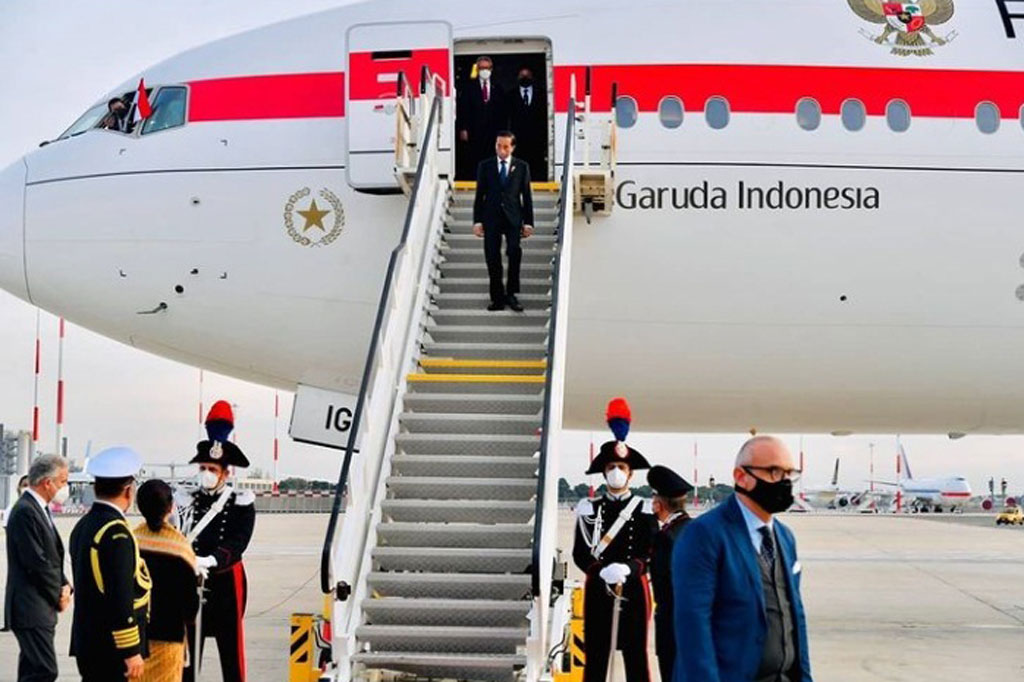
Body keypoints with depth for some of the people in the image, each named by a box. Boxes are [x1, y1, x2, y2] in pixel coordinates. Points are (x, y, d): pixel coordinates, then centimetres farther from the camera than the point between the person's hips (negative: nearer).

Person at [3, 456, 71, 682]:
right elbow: (36, 563, -20)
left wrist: (64, 586, 1)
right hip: (31, 610, -10)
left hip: (40, 610, 10)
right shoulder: (25, 511, -17)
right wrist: (58, 597, -9)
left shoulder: (41, 510, 15)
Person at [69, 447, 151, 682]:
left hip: (87, 640, 9)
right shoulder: (116, 533, -19)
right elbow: (121, 598, -22)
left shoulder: (83, 526, 10)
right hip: (110, 647, -9)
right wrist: (131, 651, -19)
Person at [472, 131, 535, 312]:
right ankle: (497, 297, 8)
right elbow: (479, 195, 7)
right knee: (493, 258, 0)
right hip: (491, 217, 1)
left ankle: (511, 294, -3)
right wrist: (477, 220, 0)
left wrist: (528, 222, 2)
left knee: (514, 253, -15)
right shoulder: (485, 166, 7)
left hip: (513, 217, -1)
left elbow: (527, 196, 7)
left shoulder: (522, 167, 7)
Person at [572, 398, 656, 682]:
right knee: (595, 658, 3)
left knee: (636, 658, 2)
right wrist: (603, 572, -21)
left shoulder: (644, 510, 4)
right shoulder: (589, 509, 6)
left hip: (634, 589, -1)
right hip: (598, 589, 1)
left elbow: (650, 552, -5)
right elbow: (580, 553, -1)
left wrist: (627, 569, -25)